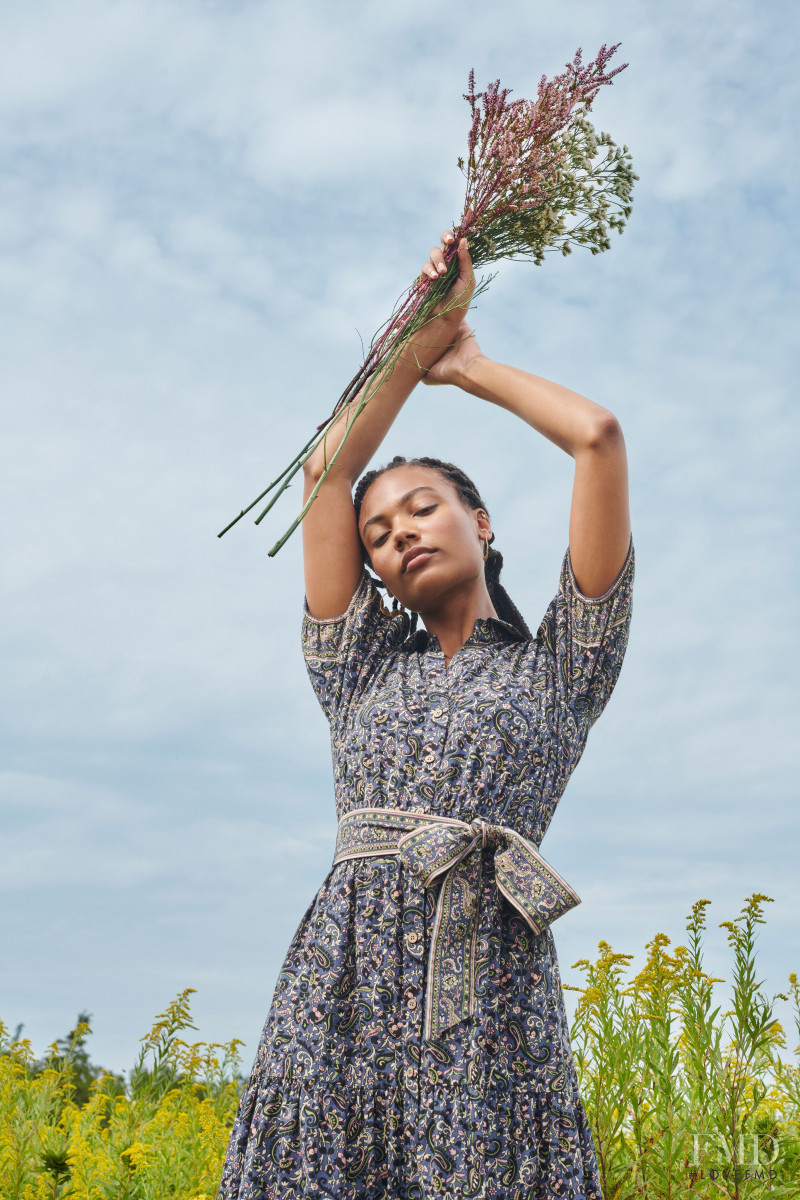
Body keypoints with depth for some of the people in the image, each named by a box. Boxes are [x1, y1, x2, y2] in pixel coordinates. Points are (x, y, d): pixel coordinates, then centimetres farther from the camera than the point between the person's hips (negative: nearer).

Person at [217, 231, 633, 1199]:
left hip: (491, 983, -2)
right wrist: (423, 334, 20)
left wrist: (470, 365, 22)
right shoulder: (359, 667, 21)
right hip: (344, 975, 2)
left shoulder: (558, 665, 13)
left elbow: (598, 436, 7)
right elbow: (328, 469, 16)